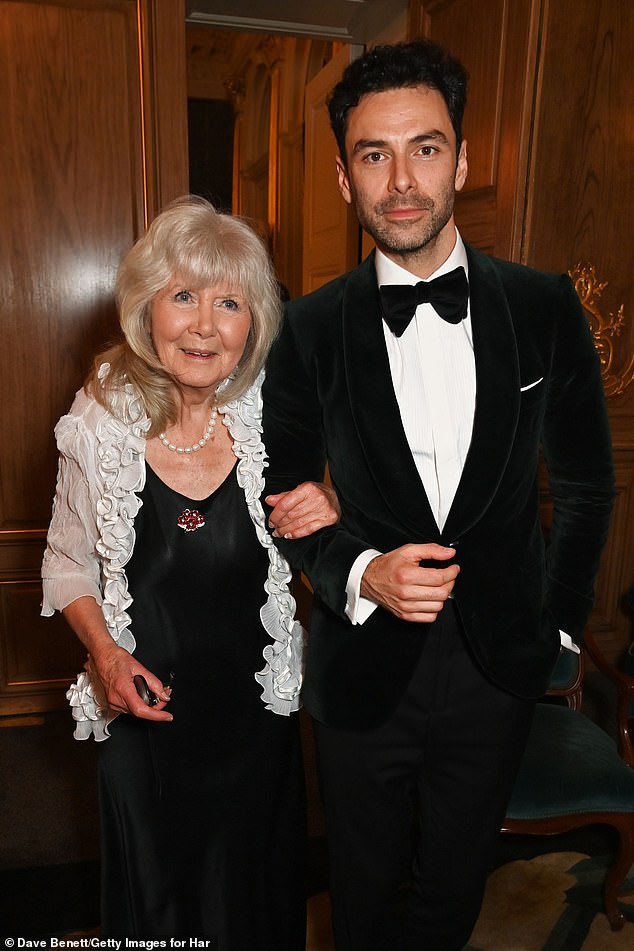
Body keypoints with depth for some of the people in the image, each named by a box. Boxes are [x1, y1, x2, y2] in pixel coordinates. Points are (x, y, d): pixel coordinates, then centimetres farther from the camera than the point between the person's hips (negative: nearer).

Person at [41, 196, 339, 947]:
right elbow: (68, 564, 0)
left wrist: (328, 522, -22)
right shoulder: (99, 425, -14)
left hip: (256, 711, 1)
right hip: (146, 714, 0)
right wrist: (104, 651, -16)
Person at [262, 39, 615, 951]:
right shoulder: (311, 329, -8)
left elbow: (586, 483, 4)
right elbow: (282, 495, -1)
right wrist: (360, 573, -18)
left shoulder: (545, 308, -6)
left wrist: (560, 620, 4)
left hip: (497, 669, 1)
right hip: (363, 665, 0)